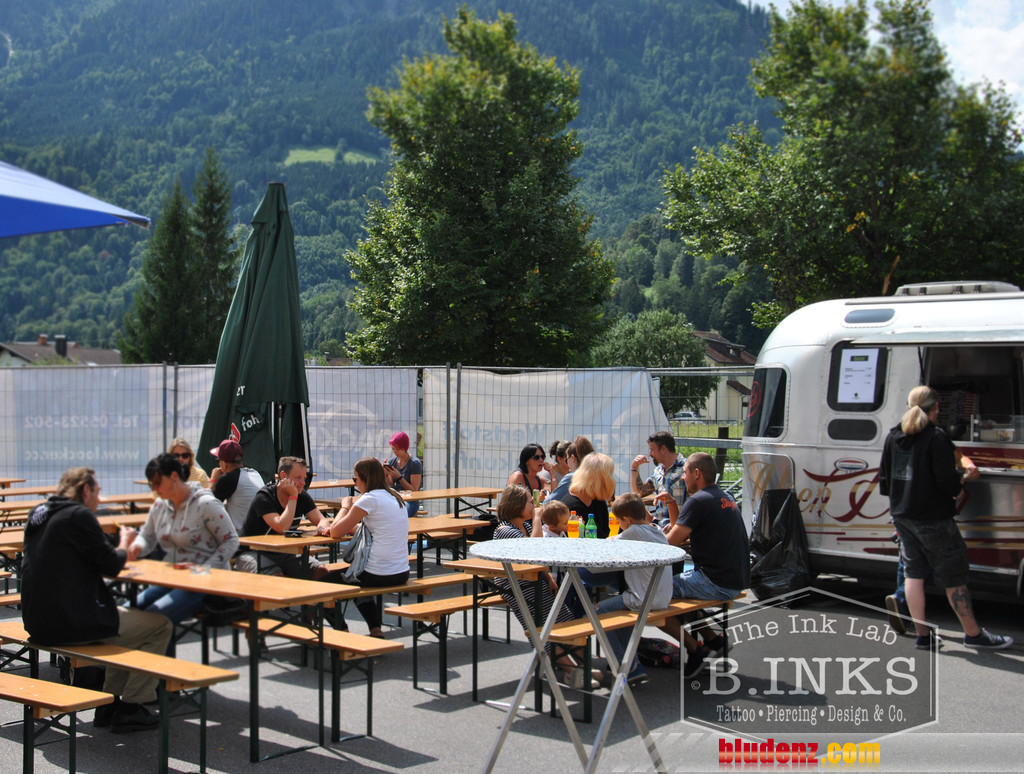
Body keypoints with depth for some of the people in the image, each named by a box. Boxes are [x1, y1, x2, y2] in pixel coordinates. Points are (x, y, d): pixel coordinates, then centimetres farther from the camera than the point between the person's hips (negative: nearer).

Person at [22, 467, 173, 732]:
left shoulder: (39, 513, 14)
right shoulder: (78, 515, -13)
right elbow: (112, 565, -11)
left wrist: (116, 551, 18)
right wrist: (124, 542, 9)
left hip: (38, 622, 10)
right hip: (72, 623, -10)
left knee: (128, 617, 29)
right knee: (160, 626, 2)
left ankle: (110, 702, 25)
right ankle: (129, 708, 7)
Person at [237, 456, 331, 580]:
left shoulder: (302, 496, 1)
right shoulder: (264, 497, -19)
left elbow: (321, 520, 1)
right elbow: (282, 528, -31)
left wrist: (322, 528, -24)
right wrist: (293, 496, -24)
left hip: (284, 553, 6)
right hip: (255, 554, -6)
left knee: (321, 571, -15)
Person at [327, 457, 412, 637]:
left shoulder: (370, 499, -14)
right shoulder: (395, 497, 11)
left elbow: (336, 532, -10)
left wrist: (345, 506, 5)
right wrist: (350, 526, 8)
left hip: (379, 575, -8)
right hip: (402, 573, 8)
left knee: (329, 578, 15)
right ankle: (375, 630, 26)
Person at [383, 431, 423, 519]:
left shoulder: (415, 463, -7)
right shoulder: (392, 461, 11)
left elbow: (414, 490, -8)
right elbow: (390, 485, 12)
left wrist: (399, 477, -18)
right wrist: (385, 475, -7)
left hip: (410, 501, -5)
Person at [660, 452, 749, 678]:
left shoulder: (698, 501, -14)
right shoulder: (725, 498, 17)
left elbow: (669, 543, -16)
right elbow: (682, 531, 23)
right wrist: (672, 504, 11)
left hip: (716, 583, -10)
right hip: (736, 581, 10)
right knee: (676, 581, 28)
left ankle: (694, 648, -3)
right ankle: (710, 638, 21)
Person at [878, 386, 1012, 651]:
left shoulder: (893, 437, 5)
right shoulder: (936, 437, -16)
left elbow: (884, 482, 9)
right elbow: (948, 481, -19)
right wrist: (958, 485, 2)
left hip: (902, 516, 7)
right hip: (932, 517, -7)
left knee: (914, 572, 13)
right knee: (954, 575, 3)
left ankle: (922, 634, 16)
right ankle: (973, 634, 13)